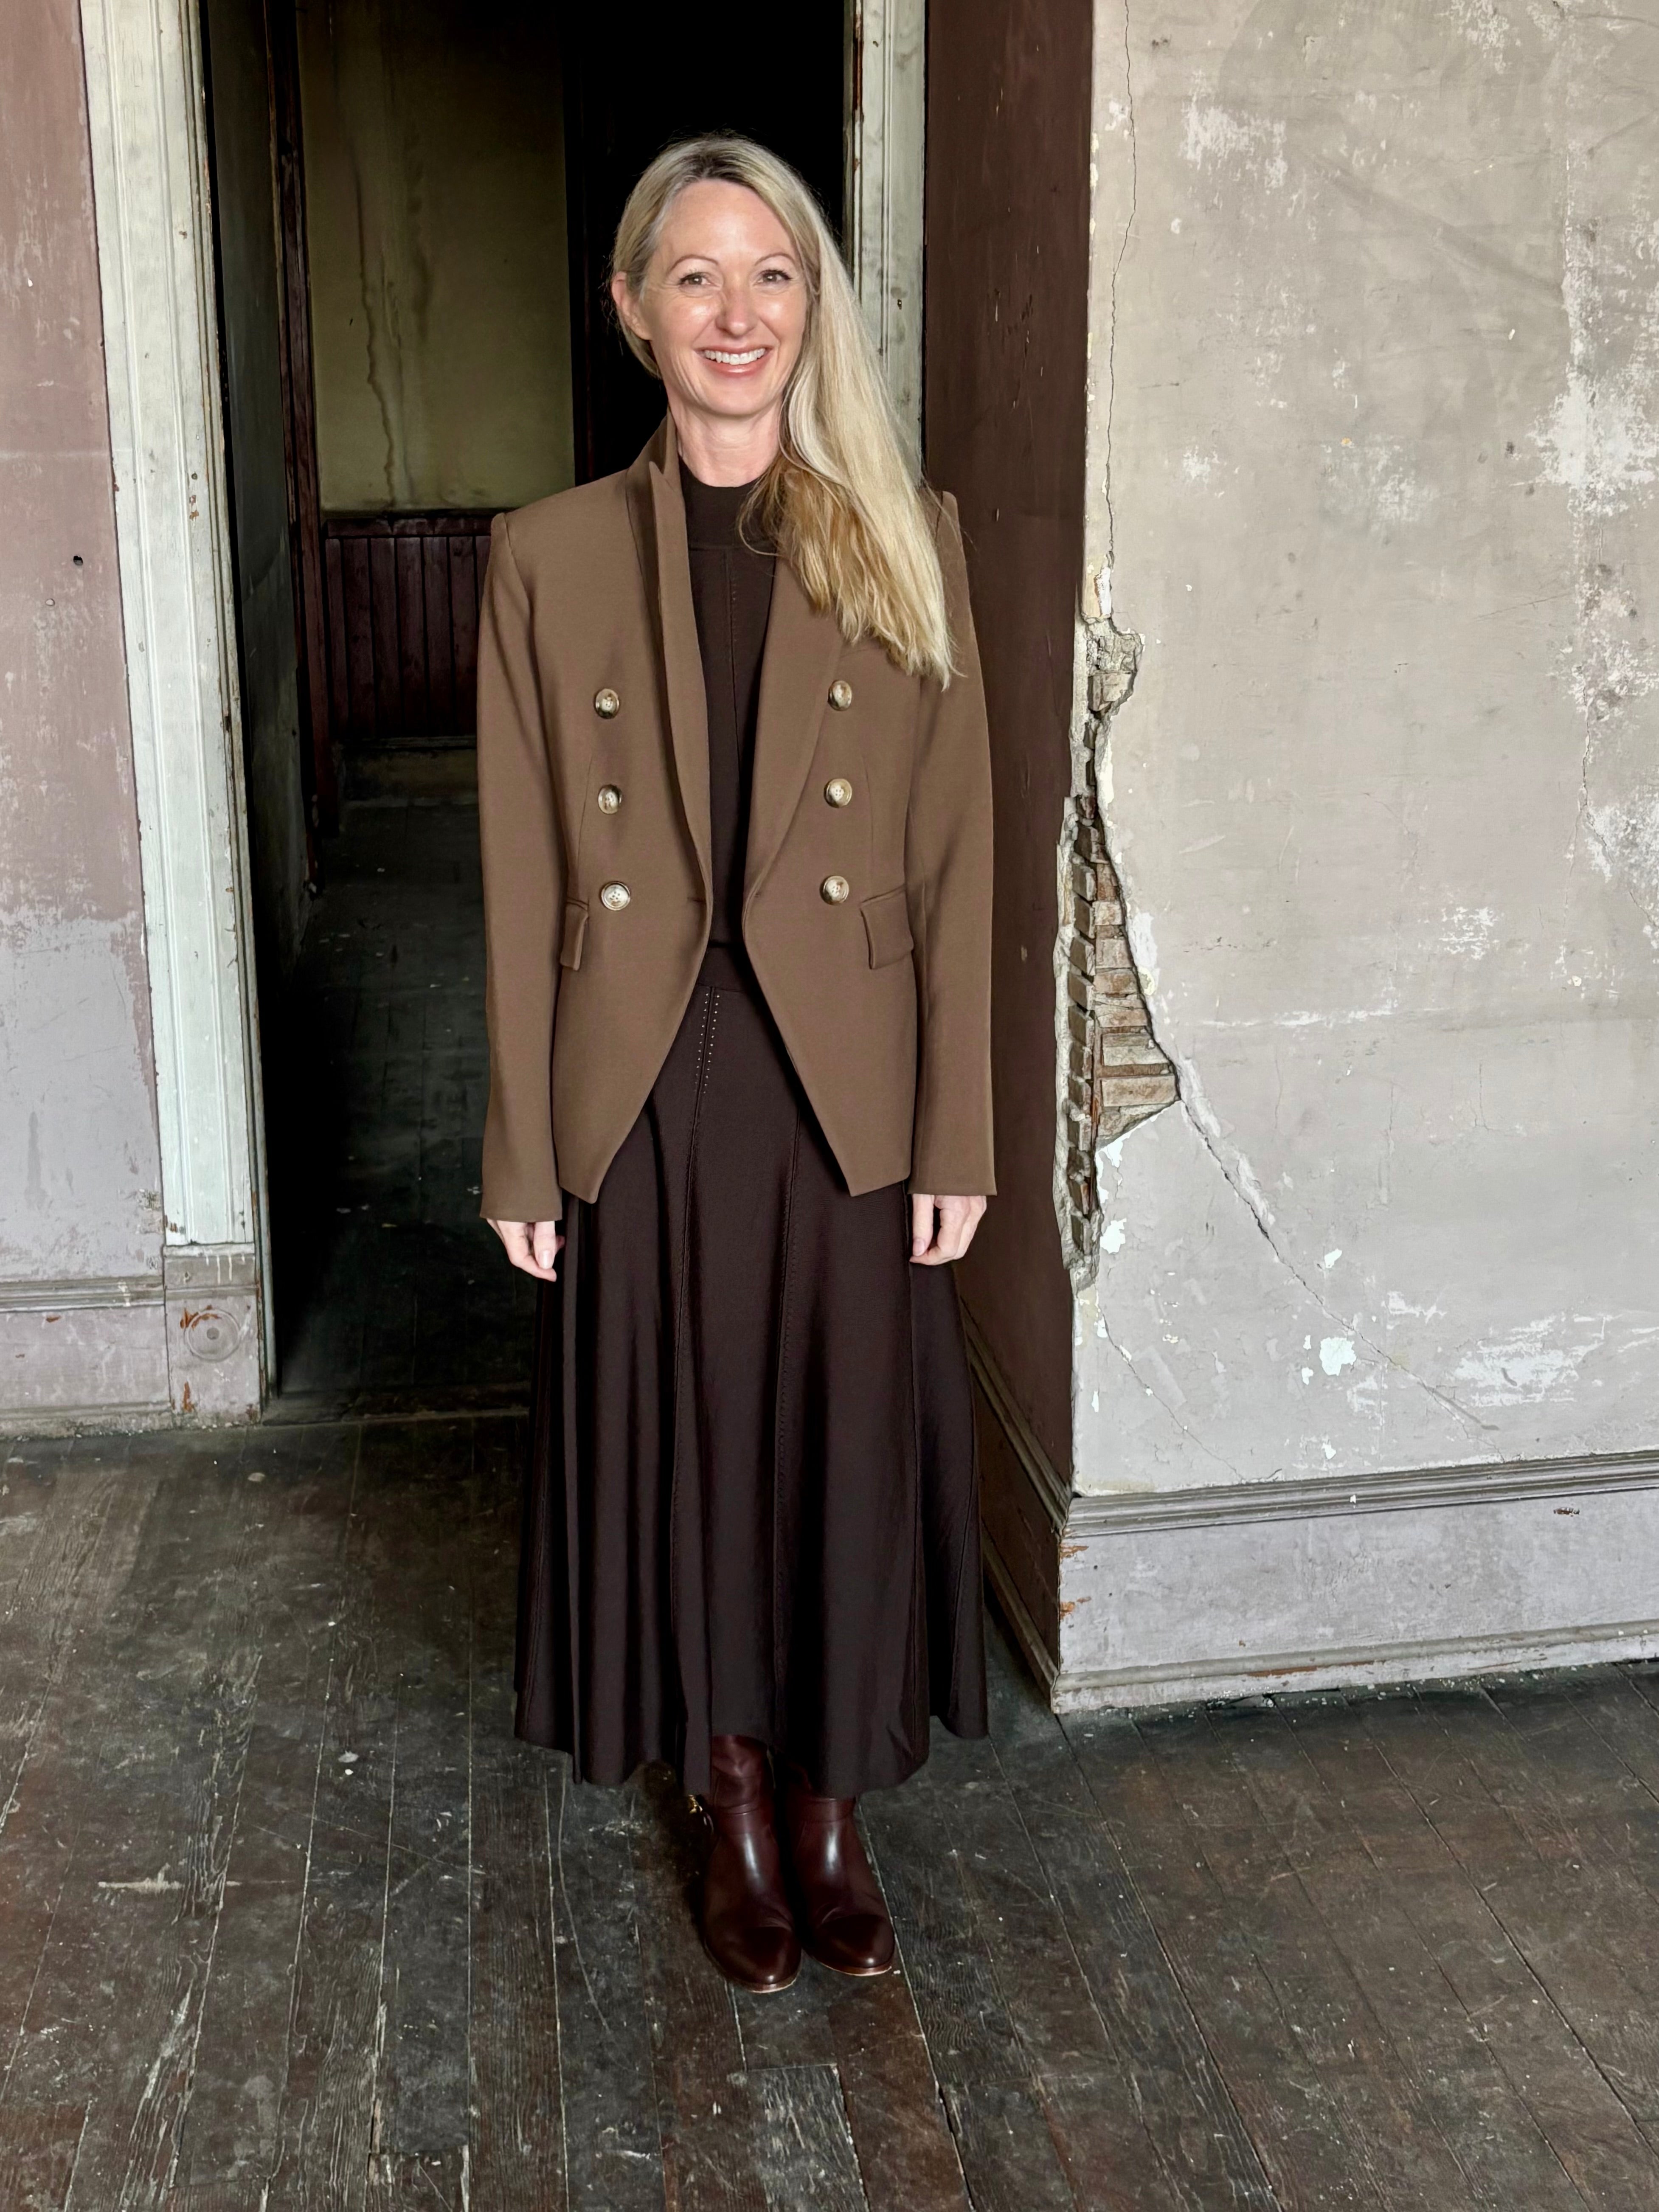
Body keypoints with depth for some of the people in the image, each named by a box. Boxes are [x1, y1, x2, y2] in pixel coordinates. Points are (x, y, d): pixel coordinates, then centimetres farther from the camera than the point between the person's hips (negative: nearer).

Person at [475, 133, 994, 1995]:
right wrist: (523, 1156, -2)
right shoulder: (550, 557, 0)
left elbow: (954, 860, -1)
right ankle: (737, 1821, 33)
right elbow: (522, 879, 0)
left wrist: (955, 1135, -5)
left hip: (845, 1098, 0)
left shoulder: (903, 547, 1)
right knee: (680, 1460, 11)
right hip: (645, 1100, 0)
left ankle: (830, 1817, 32)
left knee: (844, 1450, 10)